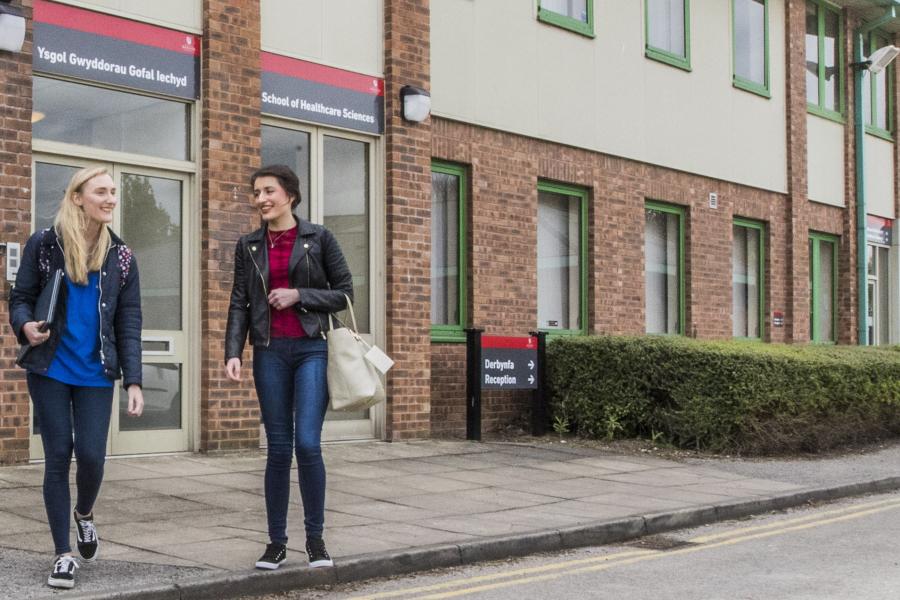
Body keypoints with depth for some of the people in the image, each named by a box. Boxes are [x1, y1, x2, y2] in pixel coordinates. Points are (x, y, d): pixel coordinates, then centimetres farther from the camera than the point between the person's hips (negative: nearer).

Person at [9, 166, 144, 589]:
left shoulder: (120, 257, 3)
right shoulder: (43, 245, -2)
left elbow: (129, 324, 2)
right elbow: (20, 297, 3)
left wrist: (133, 381, -6)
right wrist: (26, 325, -21)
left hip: (96, 375, 1)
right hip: (50, 371, -1)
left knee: (91, 455, -6)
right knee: (58, 456, 1)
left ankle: (84, 514, 30)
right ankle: (63, 554, 13)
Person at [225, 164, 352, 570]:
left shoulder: (318, 239, 3)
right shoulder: (248, 246, 10)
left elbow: (344, 292, 3)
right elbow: (239, 304, 8)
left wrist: (298, 295, -9)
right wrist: (232, 352, -5)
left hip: (312, 349, -2)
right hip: (270, 353, 2)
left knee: (308, 443, -11)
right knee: (278, 448, 4)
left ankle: (316, 537, 4)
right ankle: (277, 542, 12)